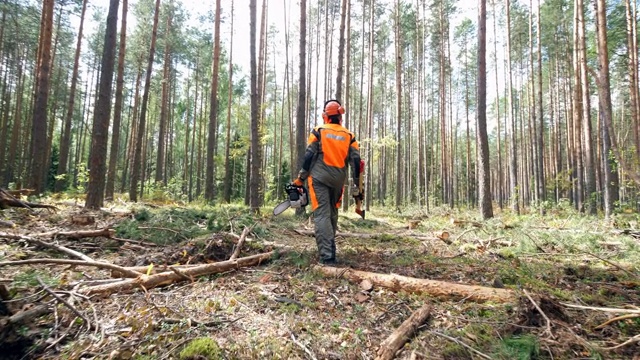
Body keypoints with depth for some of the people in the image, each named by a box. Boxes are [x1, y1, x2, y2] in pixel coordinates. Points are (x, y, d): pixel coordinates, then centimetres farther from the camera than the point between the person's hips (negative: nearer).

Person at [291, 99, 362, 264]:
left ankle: (327, 256, -17)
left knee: (322, 215, -8)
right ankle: (330, 250, 26)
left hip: (320, 178, -3)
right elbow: (356, 162, 5)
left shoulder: (318, 131, 0)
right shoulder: (349, 136, 9)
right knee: (332, 214, 18)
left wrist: (300, 179, 3)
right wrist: (357, 187, 10)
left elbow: (309, 156, -4)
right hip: (338, 180, 4)